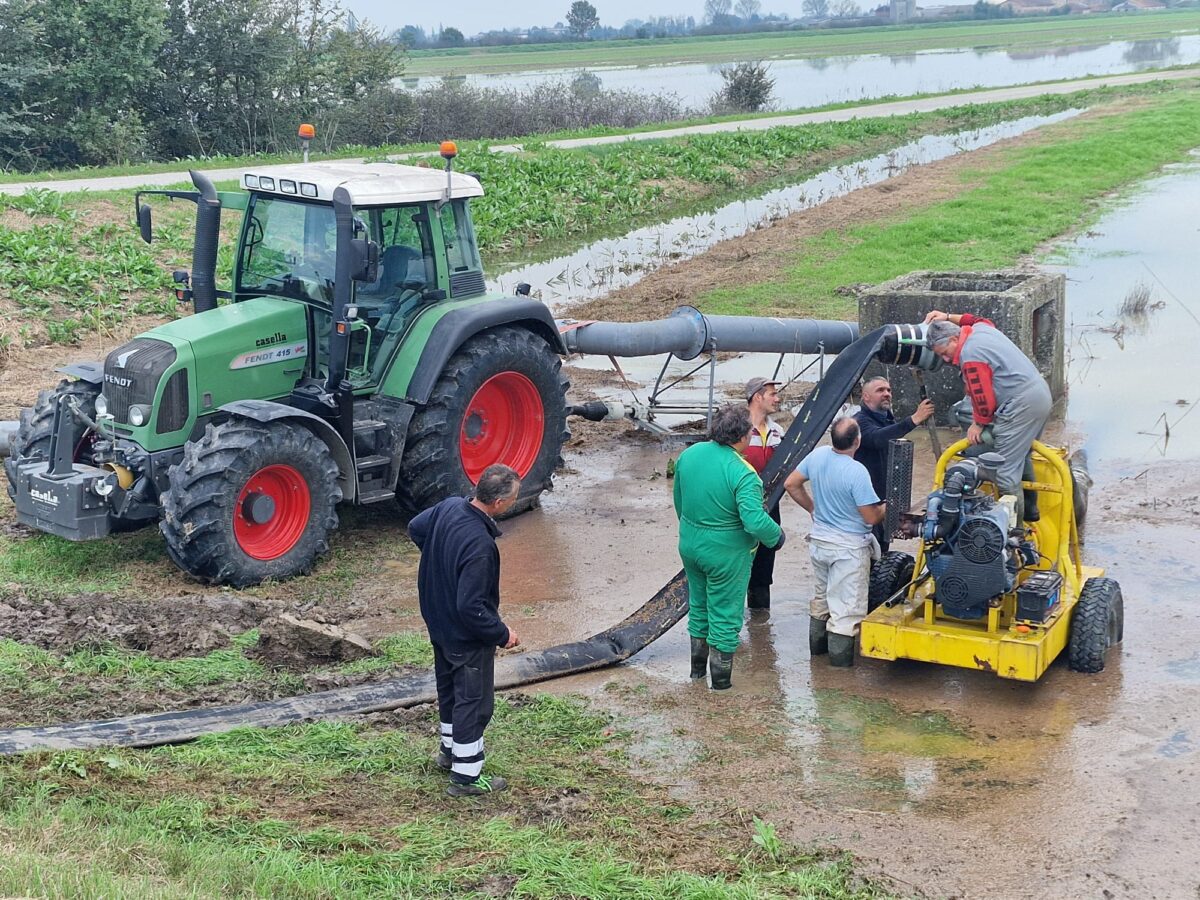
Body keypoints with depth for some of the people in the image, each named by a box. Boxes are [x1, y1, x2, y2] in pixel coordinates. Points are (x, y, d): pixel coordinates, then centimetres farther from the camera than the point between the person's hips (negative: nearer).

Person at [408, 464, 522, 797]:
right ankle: (466, 776, 19)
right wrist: (502, 634, -18)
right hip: (468, 638, -9)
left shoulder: (449, 507, -12)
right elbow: (471, 607, -33)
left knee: (449, 688, 26)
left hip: (439, 625, 9)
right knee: (474, 701, 8)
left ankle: (450, 750, 46)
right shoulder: (479, 545, -37)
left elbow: (415, 528, 10)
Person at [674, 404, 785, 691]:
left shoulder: (689, 454, -4)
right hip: (726, 553, -6)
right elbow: (755, 522, -29)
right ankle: (720, 677, 21)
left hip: (689, 545, 6)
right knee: (724, 613, 10)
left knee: (698, 605, 24)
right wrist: (777, 535, -9)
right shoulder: (742, 473, -25)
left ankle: (697, 667, 38)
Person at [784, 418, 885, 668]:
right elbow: (871, 517, -21)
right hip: (849, 547, -7)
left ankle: (817, 645, 36)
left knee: (821, 596, 24)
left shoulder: (817, 455, -7)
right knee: (846, 606, 5)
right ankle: (840, 656, 11)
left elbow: (791, 484, 5)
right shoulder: (857, 472, -26)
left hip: (819, 540, 7)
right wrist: (887, 507, 0)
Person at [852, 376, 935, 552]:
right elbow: (878, 438, -37)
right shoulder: (860, 422, -17)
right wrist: (914, 420, -46)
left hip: (885, 500, 9)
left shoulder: (888, 420, 18)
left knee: (881, 551, 14)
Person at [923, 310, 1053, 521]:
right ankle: (1029, 509, 33)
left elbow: (983, 397, -14)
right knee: (1022, 458, 23)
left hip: (1022, 404, -11)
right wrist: (948, 317, 36)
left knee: (1005, 470, -7)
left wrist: (979, 423, 3)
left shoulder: (970, 356, -18)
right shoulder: (981, 328, 10)